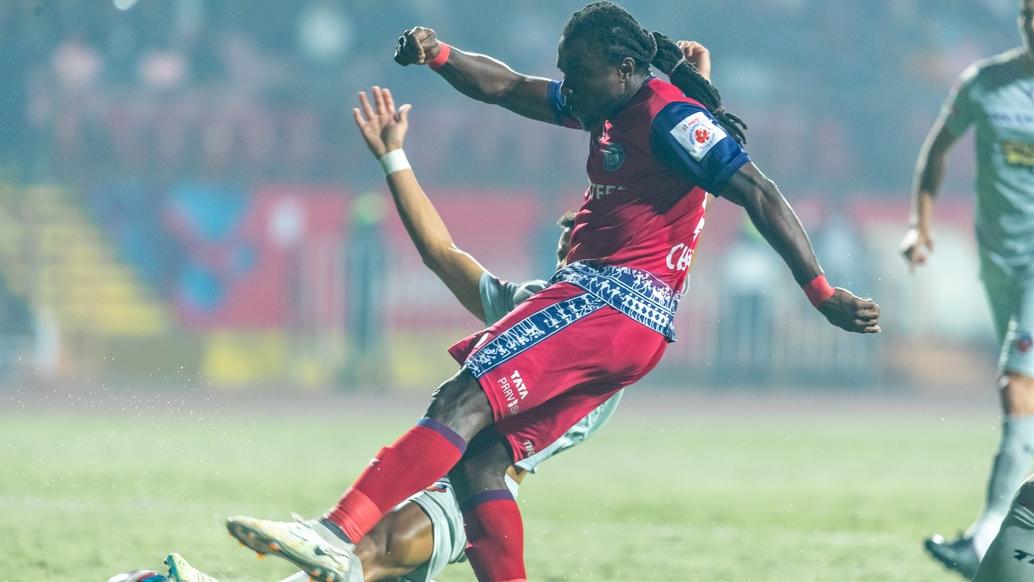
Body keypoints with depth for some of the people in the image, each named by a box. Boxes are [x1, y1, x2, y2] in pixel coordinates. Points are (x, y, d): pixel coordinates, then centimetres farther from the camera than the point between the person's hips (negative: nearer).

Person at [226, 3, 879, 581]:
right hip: (604, 301, 10)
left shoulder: (668, 117, -8)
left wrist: (820, 291, -18)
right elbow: (507, 88, 27)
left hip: (613, 298, -10)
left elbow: (759, 193, -14)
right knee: (476, 460, 1)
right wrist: (439, 55, 8)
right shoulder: (612, 110, 21)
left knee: (462, 402, -23)